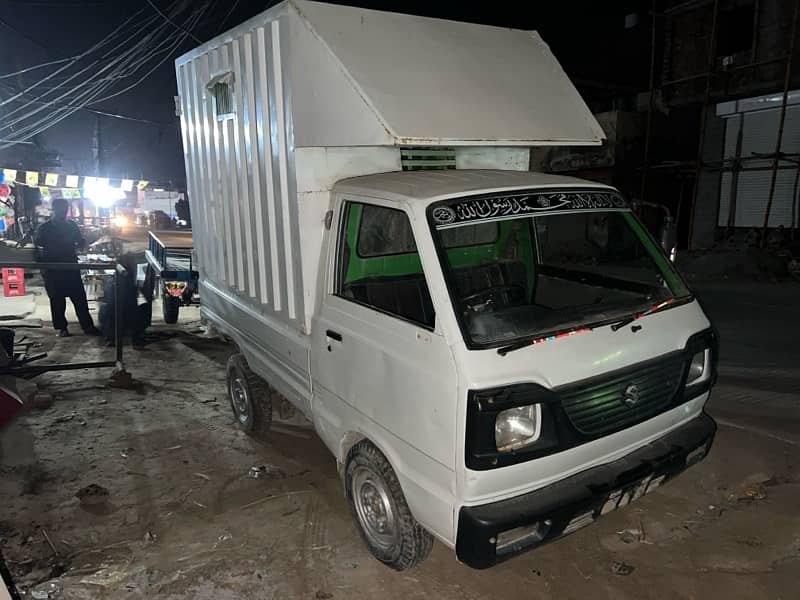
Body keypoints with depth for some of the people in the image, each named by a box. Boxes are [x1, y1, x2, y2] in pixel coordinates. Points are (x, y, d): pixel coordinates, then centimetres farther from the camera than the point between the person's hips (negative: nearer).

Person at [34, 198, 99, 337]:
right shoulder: (44, 228, 0)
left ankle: (87, 326, 5)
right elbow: (36, 246, -2)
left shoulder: (72, 225, 8)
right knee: (57, 300, 4)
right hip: (53, 270, -2)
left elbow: (81, 243, 15)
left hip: (71, 267, 2)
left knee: (80, 298, 0)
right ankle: (61, 328, 13)